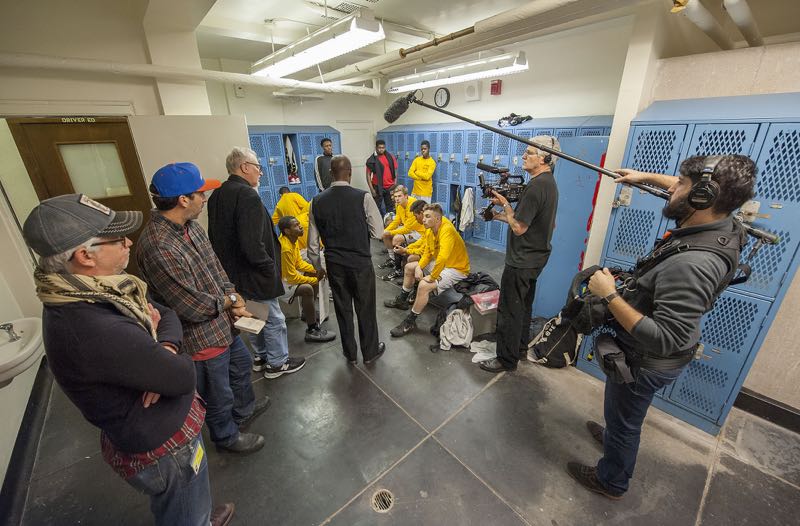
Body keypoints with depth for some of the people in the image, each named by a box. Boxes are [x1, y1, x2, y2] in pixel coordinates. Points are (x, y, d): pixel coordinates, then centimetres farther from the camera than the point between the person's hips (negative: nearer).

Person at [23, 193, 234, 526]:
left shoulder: (81, 294, -8)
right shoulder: (95, 330, -38)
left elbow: (165, 313, -1)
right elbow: (184, 377, -29)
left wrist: (166, 350, -21)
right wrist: (162, 348, -10)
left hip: (148, 431, 9)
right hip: (164, 449, -8)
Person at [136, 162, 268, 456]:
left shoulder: (190, 226, -4)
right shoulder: (158, 248, -32)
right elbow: (193, 308, -29)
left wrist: (233, 295, -9)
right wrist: (228, 301, -11)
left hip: (223, 324, 9)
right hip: (202, 339, -9)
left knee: (241, 364, 30)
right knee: (218, 396, 16)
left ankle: (244, 410, 57)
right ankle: (227, 437, 45)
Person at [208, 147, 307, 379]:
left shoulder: (217, 196, 6)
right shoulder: (247, 195, -22)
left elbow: (216, 237, 13)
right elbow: (252, 244, -29)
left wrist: (228, 264, 19)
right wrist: (269, 267, -16)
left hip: (233, 272, 9)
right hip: (254, 275, -9)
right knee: (274, 320, 8)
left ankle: (261, 356, 39)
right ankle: (277, 363, 24)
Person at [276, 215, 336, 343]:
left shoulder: (291, 240, -3)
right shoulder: (285, 248, -30)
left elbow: (299, 262, 8)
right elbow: (292, 277, -27)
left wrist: (316, 270, -7)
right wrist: (315, 280, -18)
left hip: (285, 274, 10)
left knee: (314, 275, 10)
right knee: (307, 289, -29)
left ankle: (308, 312, 25)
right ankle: (312, 331, -18)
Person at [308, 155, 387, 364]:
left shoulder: (317, 201, -3)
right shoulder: (363, 197, -14)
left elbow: (313, 242, 2)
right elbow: (378, 233, -10)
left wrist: (317, 266, 16)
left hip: (334, 264, 3)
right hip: (361, 263, -3)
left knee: (342, 309, 17)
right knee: (365, 308, 14)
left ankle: (350, 354, 35)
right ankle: (370, 352, 33)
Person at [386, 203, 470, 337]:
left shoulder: (447, 230, -30)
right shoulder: (429, 230, -1)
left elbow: (443, 258, -42)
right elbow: (427, 252, 6)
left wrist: (432, 277, -32)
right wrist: (419, 267, -9)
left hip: (456, 269, -10)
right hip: (440, 264, 10)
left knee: (424, 285, -30)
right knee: (409, 267, 15)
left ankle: (409, 323, -11)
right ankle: (401, 300, 32)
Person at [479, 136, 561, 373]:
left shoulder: (536, 186, -22)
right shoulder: (549, 183, 10)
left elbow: (519, 228, -23)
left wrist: (505, 204, -10)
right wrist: (501, 215, 8)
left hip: (522, 261, -10)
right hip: (536, 258, 10)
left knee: (509, 309, 1)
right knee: (523, 305, 23)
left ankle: (507, 359, 14)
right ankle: (520, 344, 41)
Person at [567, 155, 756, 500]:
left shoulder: (690, 264, -38)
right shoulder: (721, 225, -9)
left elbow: (664, 341, -38)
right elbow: (689, 195, 14)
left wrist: (609, 295, -34)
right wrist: (646, 177, 18)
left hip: (646, 361, -8)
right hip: (651, 352, 8)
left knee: (623, 419, 17)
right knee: (625, 413, 33)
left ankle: (611, 481, 43)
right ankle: (616, 438, 61)